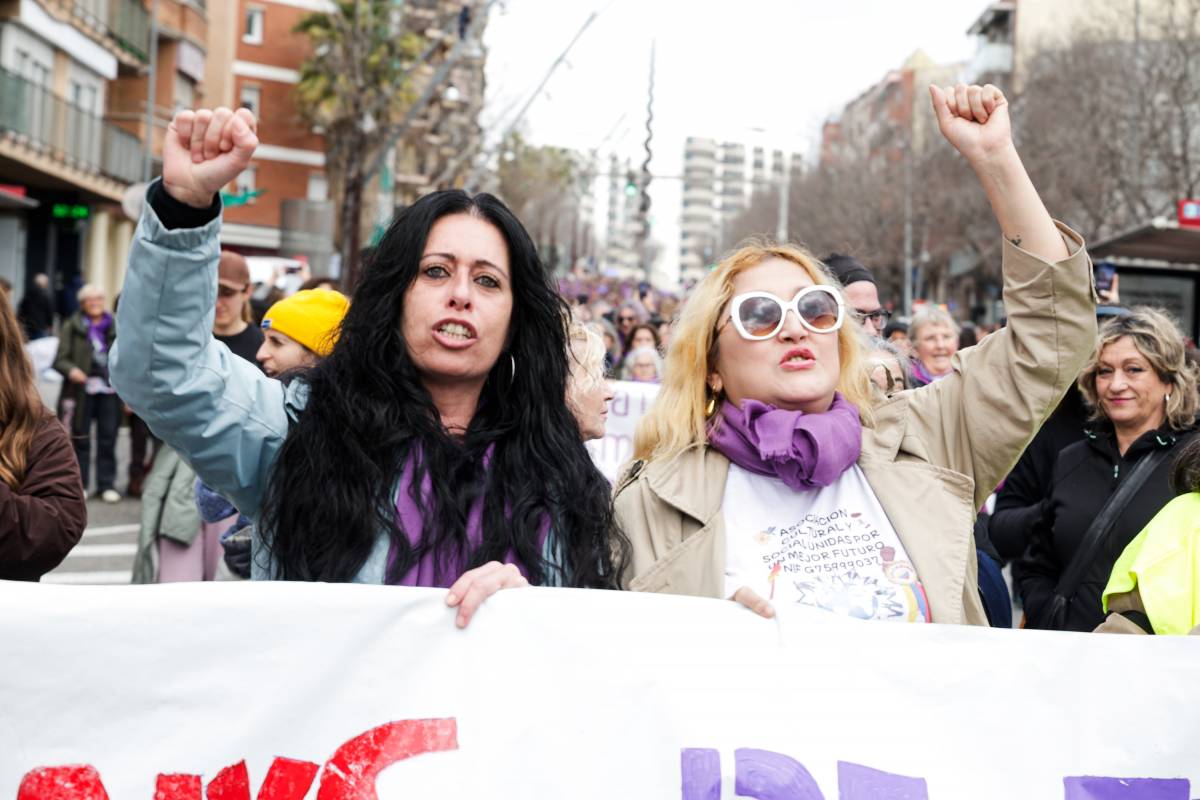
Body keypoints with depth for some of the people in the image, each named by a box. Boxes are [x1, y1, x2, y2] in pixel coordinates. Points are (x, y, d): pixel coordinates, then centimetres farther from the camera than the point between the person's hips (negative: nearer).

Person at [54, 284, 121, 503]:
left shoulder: (113, 326, 11)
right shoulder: (72, 326, 1)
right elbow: (60, 359, -2)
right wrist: (71, 370, -22)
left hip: (109, 389, 2)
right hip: (82, 390, -2)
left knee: (108, 439, 3)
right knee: (80, 439, 4)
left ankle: (106, 485, 12)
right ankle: (79, 484, 14)